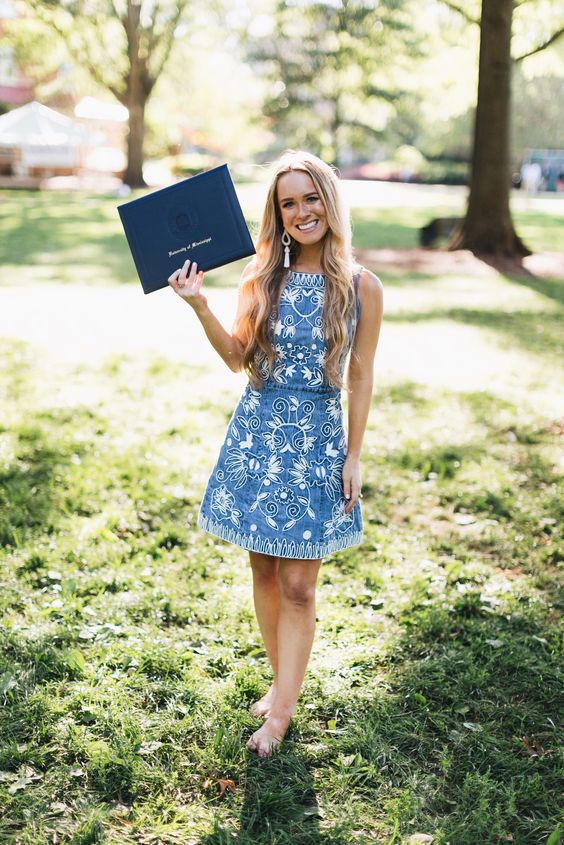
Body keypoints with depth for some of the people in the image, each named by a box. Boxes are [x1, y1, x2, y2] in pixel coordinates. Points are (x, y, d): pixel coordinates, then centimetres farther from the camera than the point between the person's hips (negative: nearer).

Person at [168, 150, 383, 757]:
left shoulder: (361, 287, -5)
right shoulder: (262, 276, 2)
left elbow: (360, 377, -1)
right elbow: (238, 358, 4)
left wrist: (353, 457, -1)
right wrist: (199, 306, -9)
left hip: (317, 442, -3)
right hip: (257, 434, 3)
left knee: (297, 585, 1)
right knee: (264, 571, 13)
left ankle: (281, 711, 13)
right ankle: (283, 683, 31)